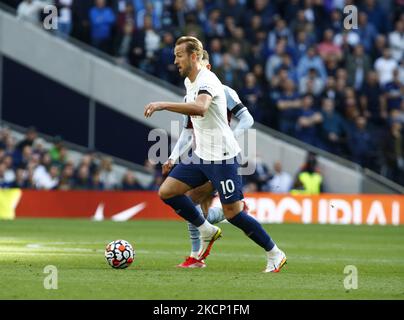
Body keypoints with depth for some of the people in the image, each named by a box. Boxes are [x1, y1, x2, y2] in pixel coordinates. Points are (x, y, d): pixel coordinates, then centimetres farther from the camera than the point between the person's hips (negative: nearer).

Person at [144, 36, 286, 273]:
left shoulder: (206, 81, -19)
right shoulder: (190, 82, 12)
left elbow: (200, 108, -41)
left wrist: (163, 105, -46)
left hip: (222, 156, -9)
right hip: (201, 155, 9)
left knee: (232, 213, -7)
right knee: (167, 192, 0)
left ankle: (275, 255, 7)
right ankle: (207, 231, 14)